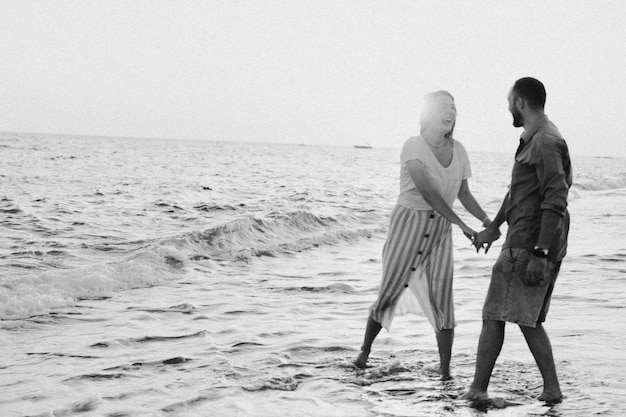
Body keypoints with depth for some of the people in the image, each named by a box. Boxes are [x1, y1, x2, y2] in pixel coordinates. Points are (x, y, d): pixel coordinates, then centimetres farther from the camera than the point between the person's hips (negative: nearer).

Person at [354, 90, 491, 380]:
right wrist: (462, 225, -26)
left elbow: (464, 194, 13)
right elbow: (428, 192, -21)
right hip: (409, 222, -4)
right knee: (389, 295, 2)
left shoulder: (457, 150, 6)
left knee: (442, 300, -6)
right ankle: (364, 351, 26)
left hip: (440, 230, 4)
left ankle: (445, 372, -2)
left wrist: (486, 219, -5)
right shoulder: (414, 146, -11)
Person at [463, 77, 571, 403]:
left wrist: (540, 252, -26)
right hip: (523, 241, 10)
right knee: (529, 320, 12)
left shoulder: (546, 143, -15)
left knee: (494, 316, -4)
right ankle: (551, 389, 10)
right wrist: (494, 227, 38)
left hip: (528, 245, -10)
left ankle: (477, 389, 0)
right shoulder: (533, 140, 17)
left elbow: (556, 201, -22)